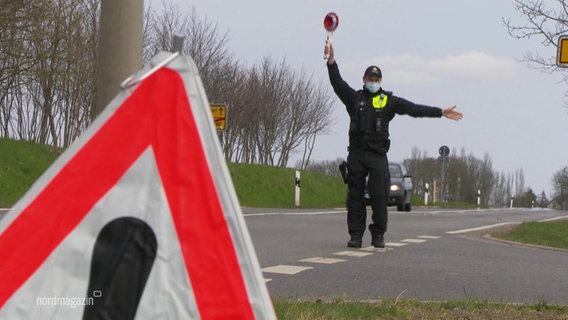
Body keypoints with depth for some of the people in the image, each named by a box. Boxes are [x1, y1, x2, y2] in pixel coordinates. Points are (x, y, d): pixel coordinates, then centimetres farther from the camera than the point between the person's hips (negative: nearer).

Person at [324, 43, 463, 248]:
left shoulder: (389, 101, 11)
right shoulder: (354, 98, 12)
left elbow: (414, 109, 7)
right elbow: (338, 83, 0)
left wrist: (441, 112, 2)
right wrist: (331, 62, -13)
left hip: (378, 155, 0)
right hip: (356, 154, 0)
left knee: (379, 196, -6)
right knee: (355, 196, 0)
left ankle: (378, 235, 3)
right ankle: (356, 235, 3)